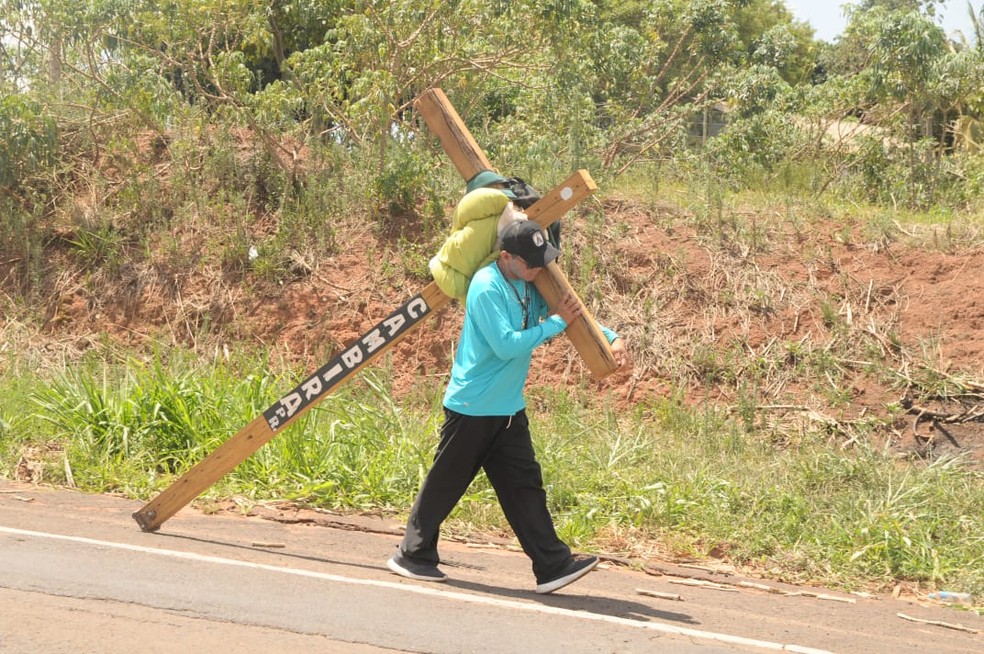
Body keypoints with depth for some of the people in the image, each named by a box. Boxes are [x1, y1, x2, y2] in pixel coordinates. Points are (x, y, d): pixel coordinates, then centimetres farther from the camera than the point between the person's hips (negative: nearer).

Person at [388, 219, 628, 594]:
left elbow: (574, 314, 16)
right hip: (471, 407, -8)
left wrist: (611, 338, 0)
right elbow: (506, 345, -27)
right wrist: (555, 323, -19)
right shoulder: (487, 287, -20)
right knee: (445, 483, 4)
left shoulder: (531, 285, 5)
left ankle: (553, 566, 2)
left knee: (524, 485, 4)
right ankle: (412, 555, 18)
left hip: (508, 408, 8)